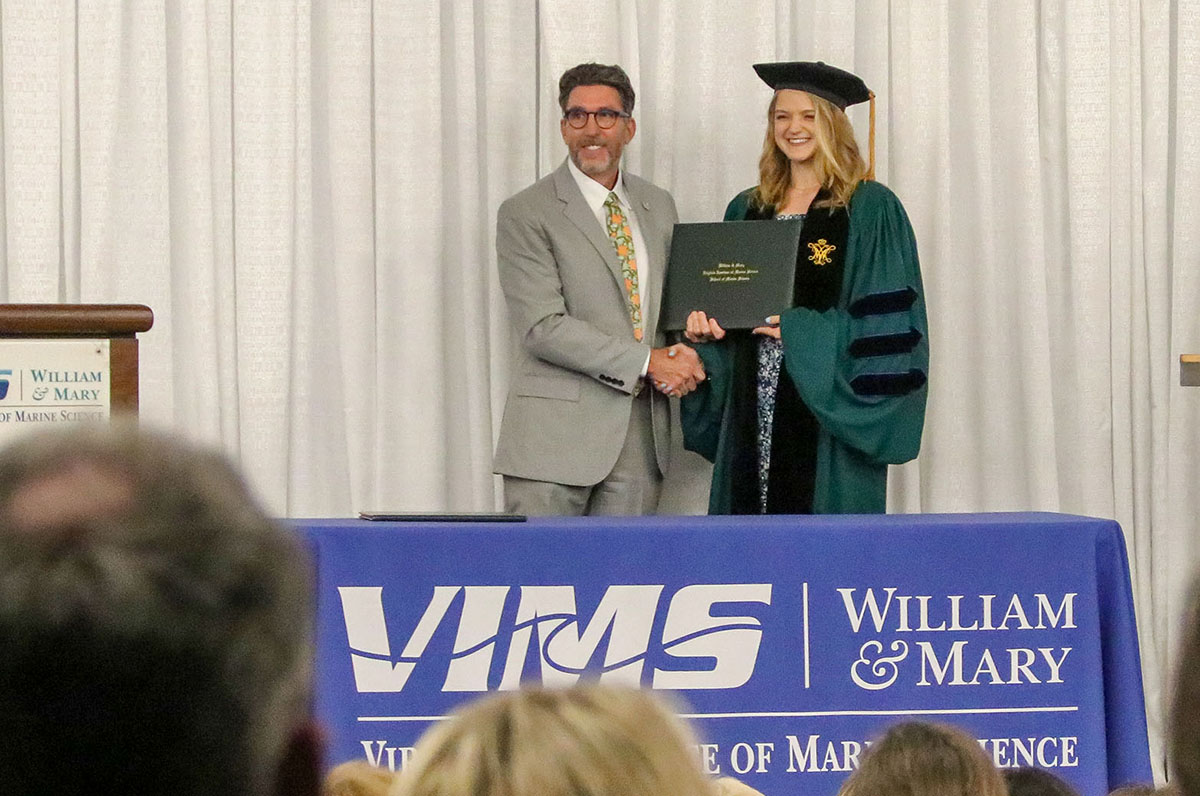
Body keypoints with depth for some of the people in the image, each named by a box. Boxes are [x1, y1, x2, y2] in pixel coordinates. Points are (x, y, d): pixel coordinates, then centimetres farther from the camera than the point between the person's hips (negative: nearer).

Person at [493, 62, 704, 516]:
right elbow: (542, 327, -12)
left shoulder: (658, 207, 16)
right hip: (556, 437, -5)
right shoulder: (525, 214, -3)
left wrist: (682, 358, -1)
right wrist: (647, 363, -14)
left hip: (640, 440, 5)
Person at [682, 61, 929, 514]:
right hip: (755, 409, 5)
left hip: (829, 410, -5)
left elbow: (885, 320, -7)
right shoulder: (747, 211, 16)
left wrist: (801, 327, -16)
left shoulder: (871, 209, -1)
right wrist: (704, 322, -1)